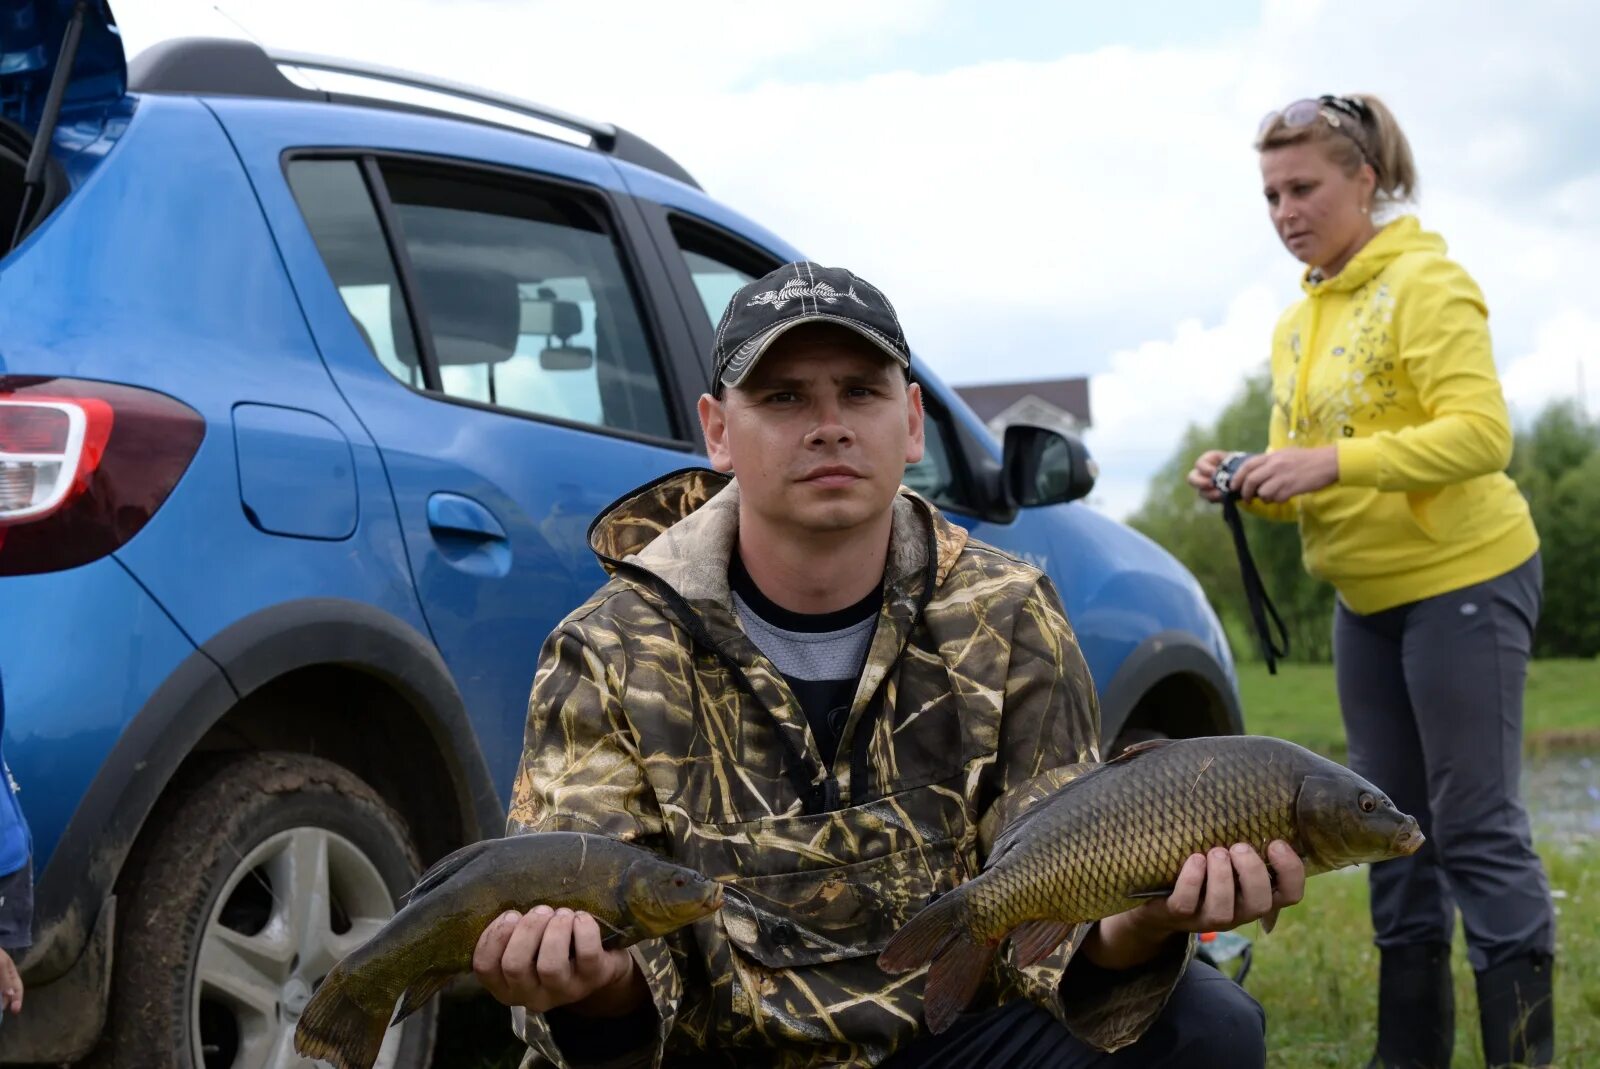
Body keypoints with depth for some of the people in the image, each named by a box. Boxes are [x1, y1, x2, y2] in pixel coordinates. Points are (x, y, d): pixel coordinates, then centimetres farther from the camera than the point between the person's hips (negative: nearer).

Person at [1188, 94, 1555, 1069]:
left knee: (1477, 829, -9)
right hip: (1367, 598, 8)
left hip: (1464, 583, -8)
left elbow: (1482, 433, -22)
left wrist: (1334, 461, -30)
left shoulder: (1426, 284, -12)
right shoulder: (1299, 324, 12)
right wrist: (1250, 484, -8)